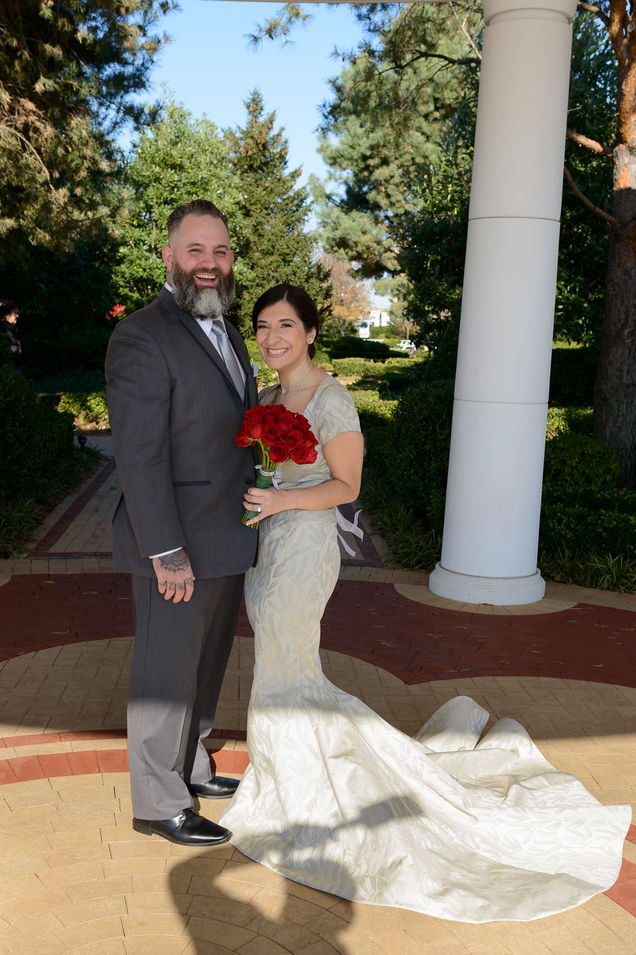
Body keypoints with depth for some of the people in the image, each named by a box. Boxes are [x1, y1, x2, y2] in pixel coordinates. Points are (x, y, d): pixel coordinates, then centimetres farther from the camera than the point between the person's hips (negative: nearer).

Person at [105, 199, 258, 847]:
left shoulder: (225, 333, 12)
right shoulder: (142, 338, -17)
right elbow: (139, 457, -21)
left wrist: (252, 517, 17)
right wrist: (167, 553, -23)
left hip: (228, 541, 9)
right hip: (178, 548, -9)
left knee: (206, 666, 22)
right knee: (166, 674, 6)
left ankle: (190, 767, 42)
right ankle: (159, 805, 24)